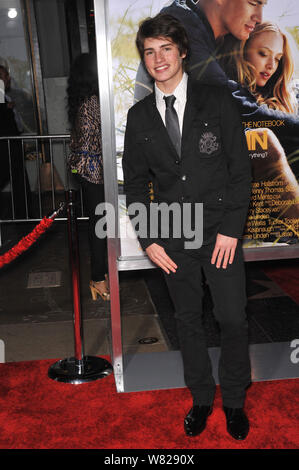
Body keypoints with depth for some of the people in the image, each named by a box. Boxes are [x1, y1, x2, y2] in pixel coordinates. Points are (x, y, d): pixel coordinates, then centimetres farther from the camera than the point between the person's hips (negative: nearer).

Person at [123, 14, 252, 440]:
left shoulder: (218, 101, -1)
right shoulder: (139, 116, 6)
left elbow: (240, 169, -2)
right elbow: (135, 182, 8)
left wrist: (231, 228, -10)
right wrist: (149, 239, -1)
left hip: (220, 232, -2)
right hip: (172, 238, 2)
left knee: (233, 321, 2)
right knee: (188, 321, 12)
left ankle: (234, 401, 26)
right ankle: (201, 399, 31)